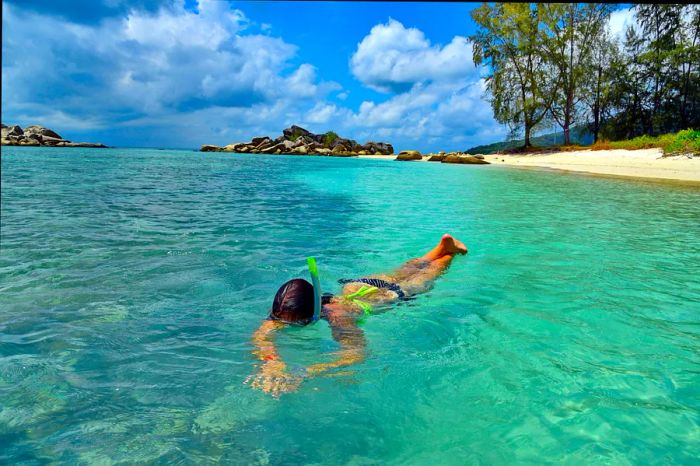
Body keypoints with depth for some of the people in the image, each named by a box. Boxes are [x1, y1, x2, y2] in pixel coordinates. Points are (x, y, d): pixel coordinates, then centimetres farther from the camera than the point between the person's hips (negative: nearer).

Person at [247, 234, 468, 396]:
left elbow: (357, 353, -61)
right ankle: (442, 246, 59)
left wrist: (304, 374, -73)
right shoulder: (284, 312, -35)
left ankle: (449, 250, 56)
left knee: (424, 275, 27)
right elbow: (260, 336, -45)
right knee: (401, 273, 33)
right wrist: (272, 362, -66)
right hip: (353, 287, 5)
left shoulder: (337, 317, -48)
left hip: (389, 295, -5)